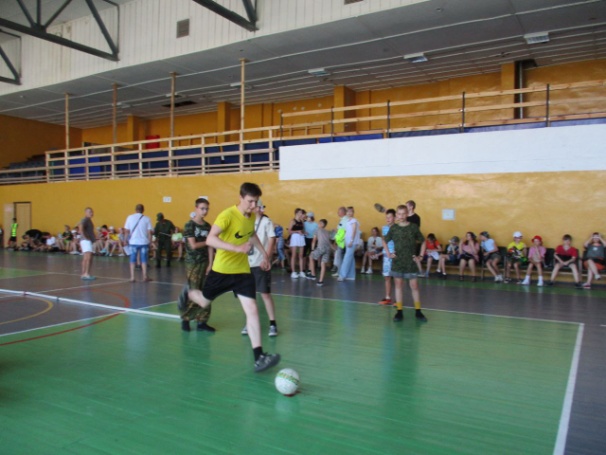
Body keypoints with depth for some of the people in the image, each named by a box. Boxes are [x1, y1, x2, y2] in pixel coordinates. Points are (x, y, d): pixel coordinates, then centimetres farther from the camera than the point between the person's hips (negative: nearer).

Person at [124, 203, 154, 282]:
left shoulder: (130, 217, 1)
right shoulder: (147, 219, -2)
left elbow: (127, 230, 2)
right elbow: (149, 232, -5)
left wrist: (129, 238, 16)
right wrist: (150, 241, 4)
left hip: (133, 242, 1)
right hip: (144, 242, -1)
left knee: (133, 260, 8)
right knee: (144, 259, 8)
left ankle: (132, 277, 5)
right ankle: (145, 276, 11)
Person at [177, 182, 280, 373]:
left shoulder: (252, 217, 0)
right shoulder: (227, 215, -21)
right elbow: (210, 239, -32)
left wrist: (264, 254, 21)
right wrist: (237, 248, -42)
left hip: (242, 271, 4)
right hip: (222, 270, -4)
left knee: (252, 310, -9)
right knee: (204, 302, 19)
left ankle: (259, 357, -9)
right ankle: (188, 292, 56)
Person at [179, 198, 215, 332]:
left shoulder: (207, 226, 9)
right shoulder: (190, 225, -6)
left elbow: (210, 247, 4)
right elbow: (193, 245, -13)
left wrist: (210, 264, -3)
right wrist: (207, 241, -1)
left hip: (205, 262, 5)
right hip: (192, 263, -5)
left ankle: (202, 321, 12)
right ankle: (185, 319, 12)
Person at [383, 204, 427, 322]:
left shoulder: (413, 227, -2)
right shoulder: (393, 228, 1)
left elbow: (423, 241, 6)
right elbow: (384, 241, 14)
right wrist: (389, 253, 4)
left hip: (410, 262, -1)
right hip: (397, 261, 1)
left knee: (414, 286, 1)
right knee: (398, 285, 5)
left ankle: (418, 311, 11)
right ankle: (399, 312, 11)